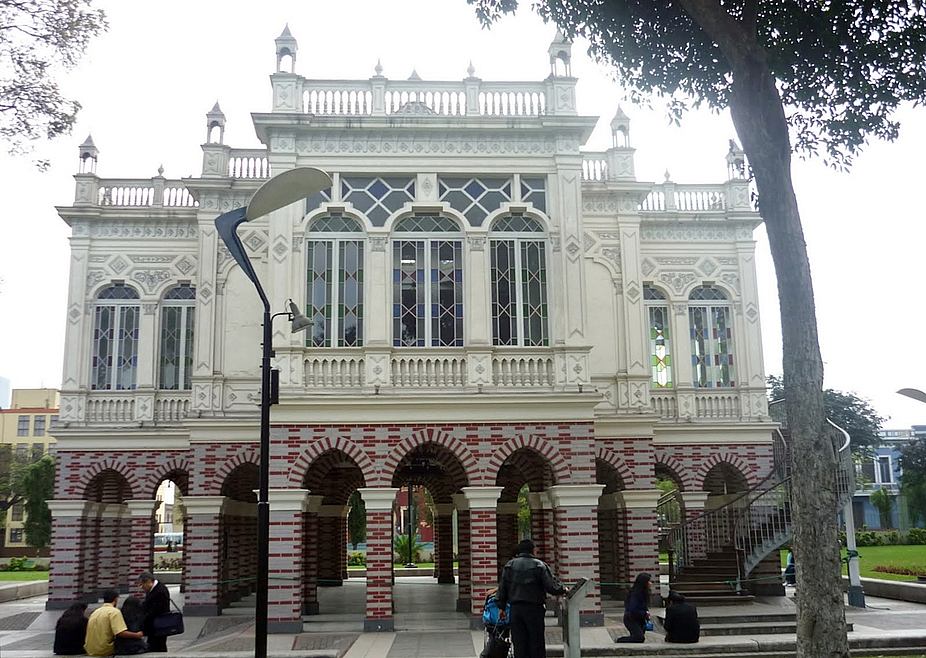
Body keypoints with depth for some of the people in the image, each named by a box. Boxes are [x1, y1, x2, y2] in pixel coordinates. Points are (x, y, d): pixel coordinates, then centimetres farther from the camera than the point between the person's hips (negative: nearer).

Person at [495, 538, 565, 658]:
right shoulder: (539, 565, -5)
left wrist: (501, 607, 14)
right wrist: (563, 590, 9)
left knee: (519, 644, 7)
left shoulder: (509, 565, 6)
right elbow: (551, 586, -10)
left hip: (515, 609, 3)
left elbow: (502, 588, 8)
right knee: (537, 644, 4)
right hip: (534, 608, -3)